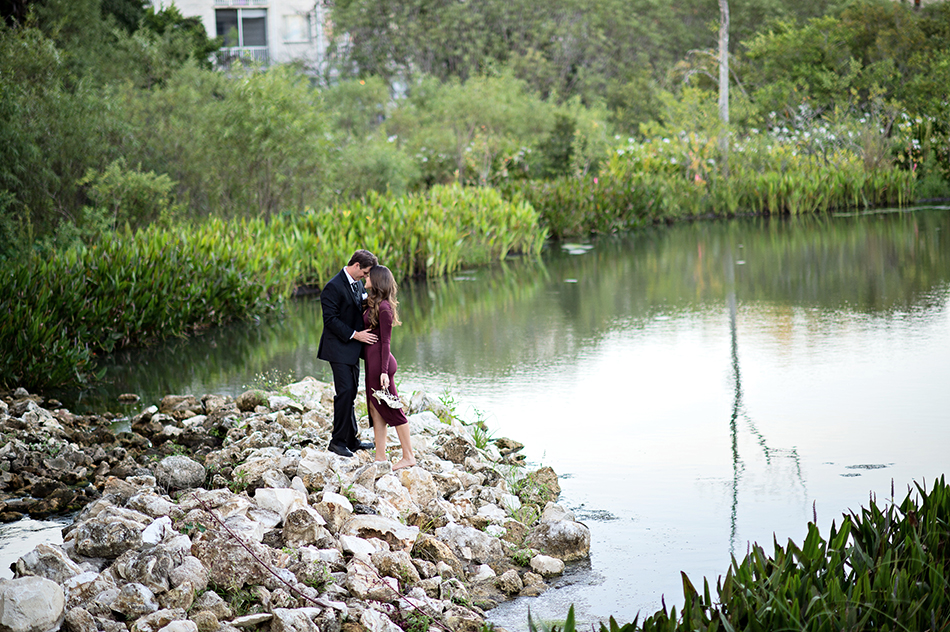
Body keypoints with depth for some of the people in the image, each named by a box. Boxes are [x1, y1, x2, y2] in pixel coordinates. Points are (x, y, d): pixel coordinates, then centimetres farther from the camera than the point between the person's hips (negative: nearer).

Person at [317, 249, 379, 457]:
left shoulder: (357, 284, 12)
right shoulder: (334, 287, -16)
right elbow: (330, 319, -19)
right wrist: (354, 334, -20)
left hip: (353, 347, 9)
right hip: (339, 348, -9)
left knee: (351, 394, 12)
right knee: (345, 392, -12)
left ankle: (352, 440, 19)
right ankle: (337, 441, -6)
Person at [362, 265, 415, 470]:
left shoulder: (383, 307, -15)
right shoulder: (373, 304, 12)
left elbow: (385, 341, -16)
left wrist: (384, 371, -19)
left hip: (380, 361, -9)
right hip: (372, 361, 9)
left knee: (391, 409, -4)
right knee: (375, 410, 9)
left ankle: (408, 457, 2)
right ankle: (380, 457, 11)